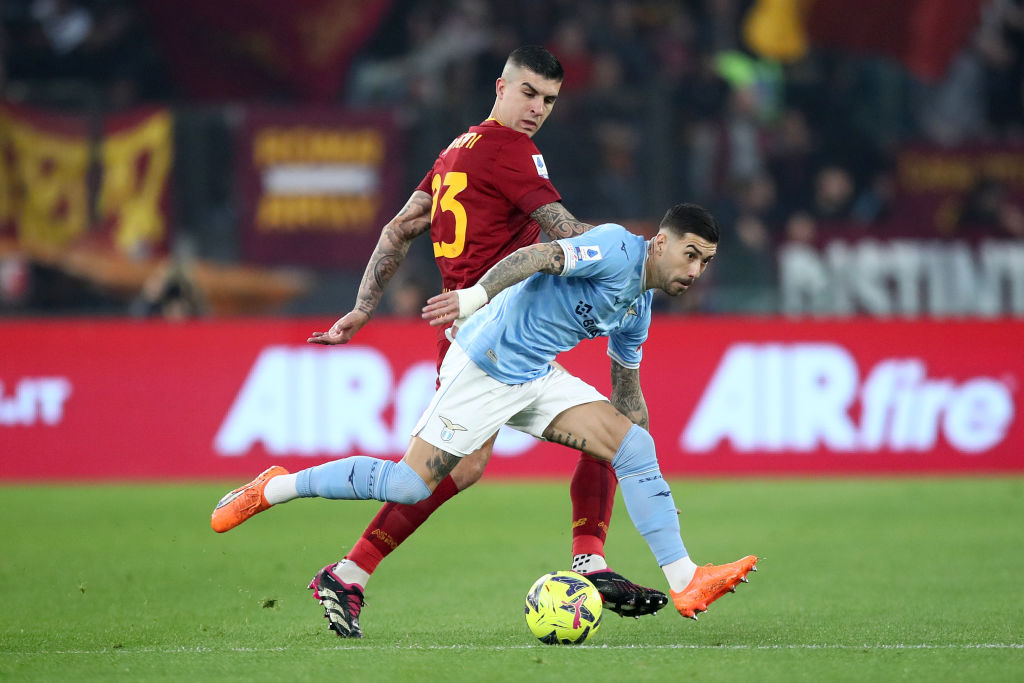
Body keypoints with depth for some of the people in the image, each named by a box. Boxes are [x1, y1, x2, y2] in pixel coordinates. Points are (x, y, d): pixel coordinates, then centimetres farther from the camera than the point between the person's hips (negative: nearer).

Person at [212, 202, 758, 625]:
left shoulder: (639, 309, 13)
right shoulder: (616, 250, -15)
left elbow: (626, 388, 25)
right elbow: (539, 256, -29)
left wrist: (647, 483, 26)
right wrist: (476, 295, -45)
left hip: (537, 377, 9)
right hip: (484, 368, -9)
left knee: (634, 444, -6)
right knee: (409, 486, -8)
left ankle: (685, 584, -7)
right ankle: (272, 489, 10)